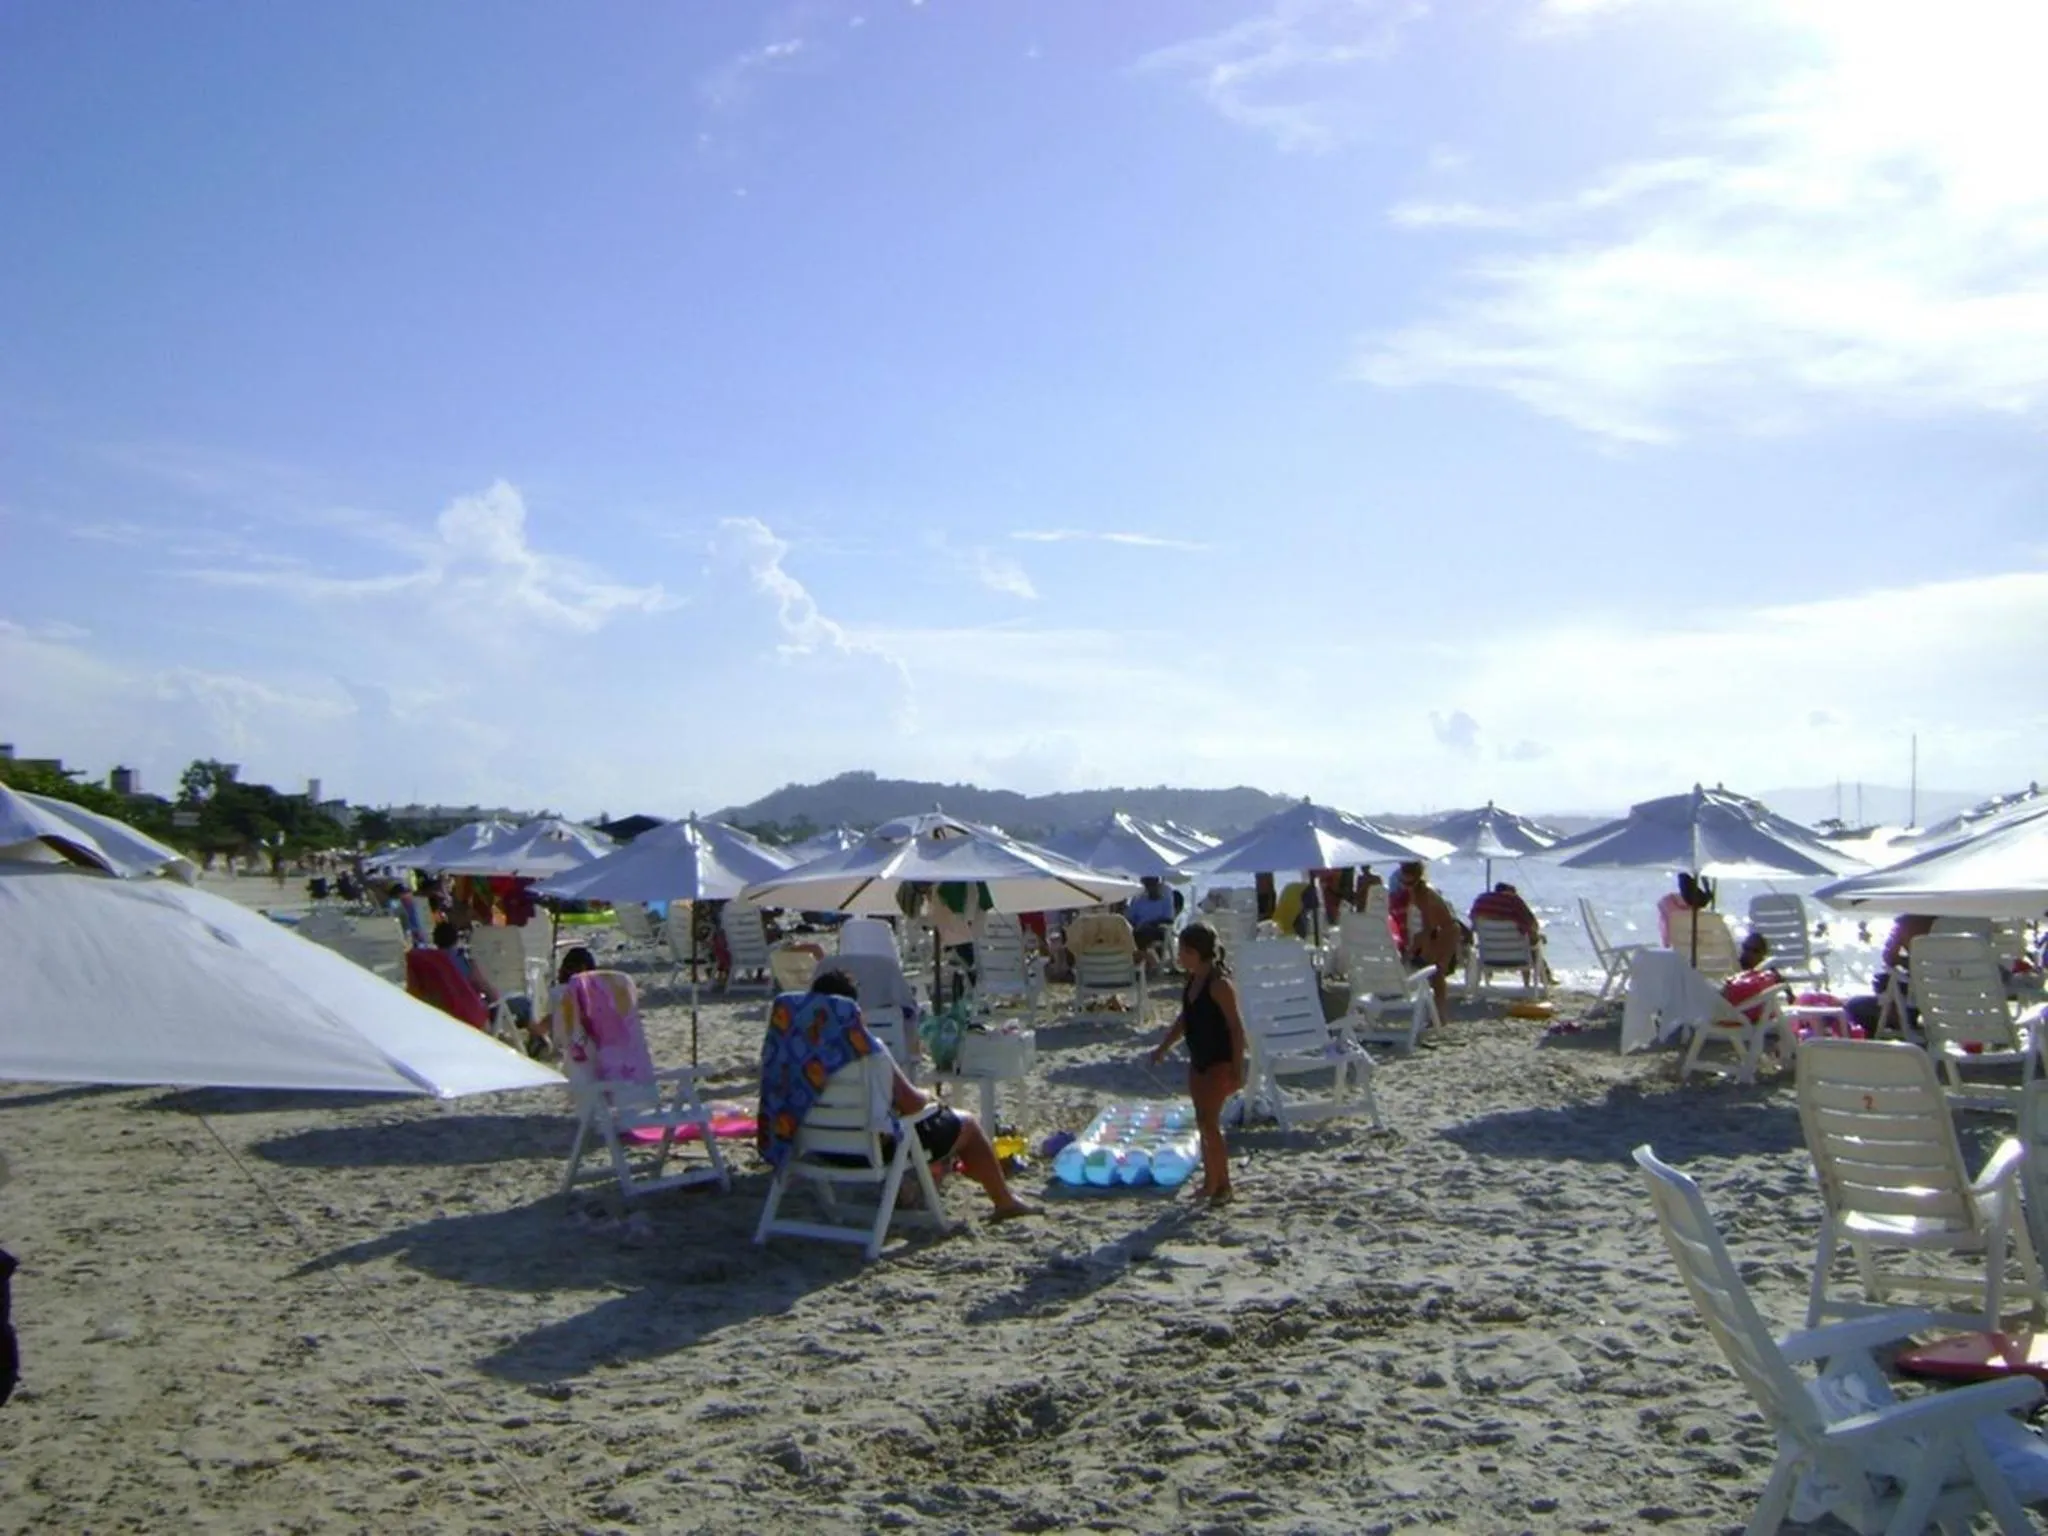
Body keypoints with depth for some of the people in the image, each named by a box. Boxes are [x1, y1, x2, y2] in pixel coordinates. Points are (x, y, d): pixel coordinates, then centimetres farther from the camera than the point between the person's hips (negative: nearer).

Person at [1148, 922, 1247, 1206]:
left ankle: (1221, 1184, 1)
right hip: (1198, 1061, 9)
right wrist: (1164, 1047, 18)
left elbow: (1236, 1026, -19)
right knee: (1204, 1123, 12)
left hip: (1220, 1063, -9)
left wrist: (1237, 1068, -20)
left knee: (1209, 1122, -10)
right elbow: (1184, 1018, 20)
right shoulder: (1191, 982, 7)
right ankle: (1212, 1180, 22)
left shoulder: (1219, 984, -19)